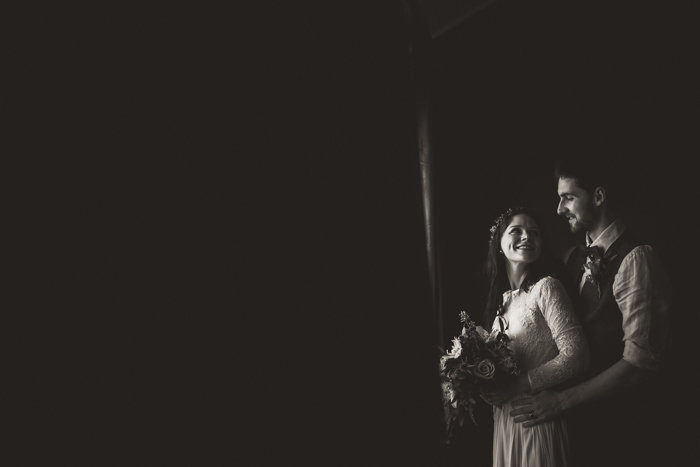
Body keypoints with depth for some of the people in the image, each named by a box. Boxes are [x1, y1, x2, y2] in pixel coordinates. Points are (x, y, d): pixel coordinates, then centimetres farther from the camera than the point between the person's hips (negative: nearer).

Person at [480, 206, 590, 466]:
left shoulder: (545, 287, -12)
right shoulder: (501, 298, 8)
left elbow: (575, 356, -19)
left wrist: (517, 386, -19)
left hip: (539, 418, -6)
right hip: (503, 418, 6)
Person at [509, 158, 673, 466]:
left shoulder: (635, 259, -17)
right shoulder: (572, 259, 6)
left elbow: (639, 360, -23)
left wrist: (563, 399, -20)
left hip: (618, 422, -6)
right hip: (576, 416, 6)